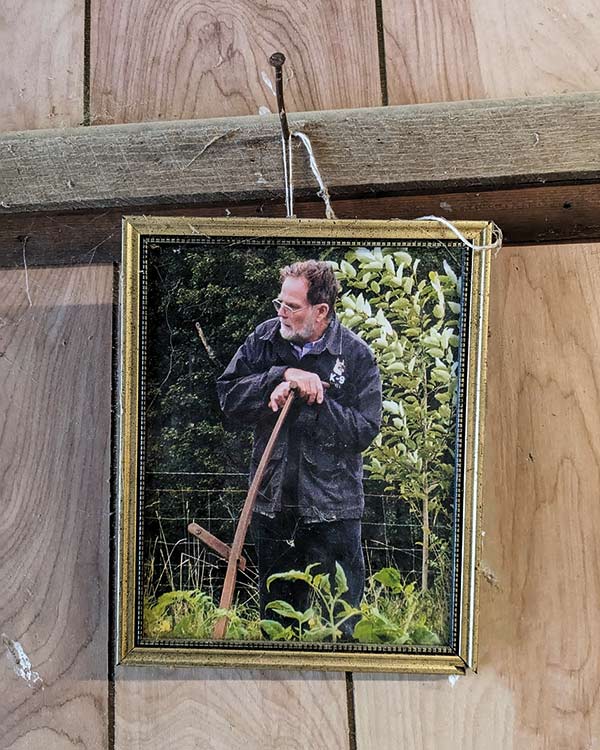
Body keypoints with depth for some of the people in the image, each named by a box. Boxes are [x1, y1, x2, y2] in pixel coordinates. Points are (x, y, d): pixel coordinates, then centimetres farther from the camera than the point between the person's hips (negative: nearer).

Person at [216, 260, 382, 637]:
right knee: (275, 611, 22)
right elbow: (229, 395, -7)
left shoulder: (357, 355, -8)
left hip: (332, 509, -3)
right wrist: (283, 374, -19)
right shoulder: (265, 338, 1)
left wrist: (306, 398, -20)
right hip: (272, 503, 4)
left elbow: (364, 429, -14)